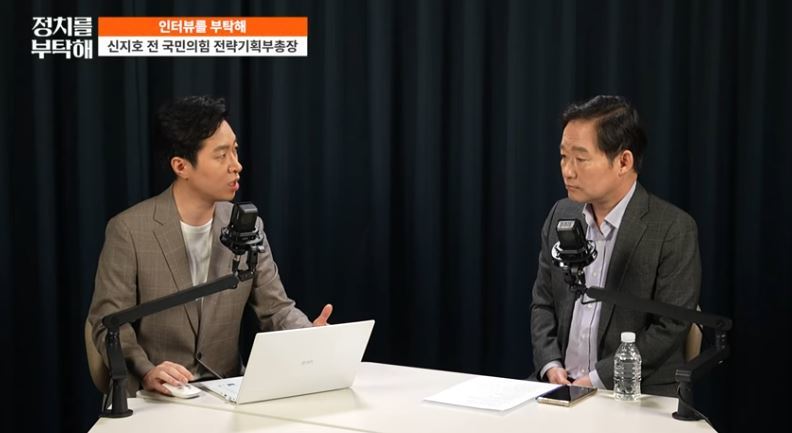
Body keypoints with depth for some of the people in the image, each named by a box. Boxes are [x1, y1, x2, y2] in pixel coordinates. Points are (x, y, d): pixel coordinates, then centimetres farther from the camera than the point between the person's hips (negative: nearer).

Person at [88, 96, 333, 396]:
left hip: (225, 391, 2)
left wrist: (311, 336, -18)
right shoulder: (129, 230, -9)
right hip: (154, 397, -2)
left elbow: (276, 308, 3)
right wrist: (146, 372, -27)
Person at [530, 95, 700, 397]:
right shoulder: (561, 215, 6)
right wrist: (551, 366, -4)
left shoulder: (673, 230, -10)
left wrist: (596, 379, -15)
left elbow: (670, 328, -12)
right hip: (561, 386, 4)